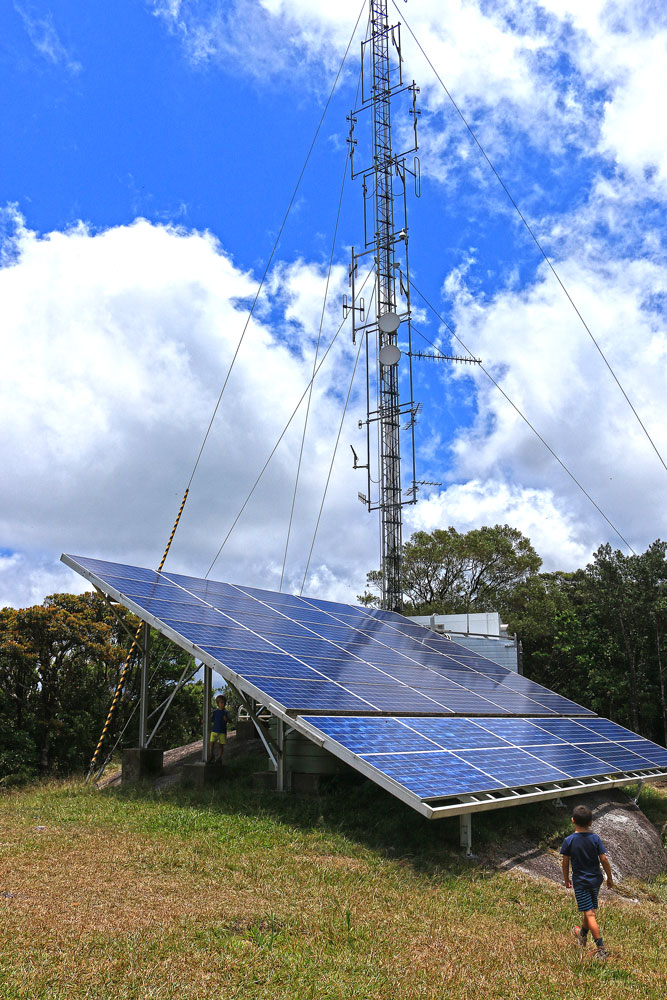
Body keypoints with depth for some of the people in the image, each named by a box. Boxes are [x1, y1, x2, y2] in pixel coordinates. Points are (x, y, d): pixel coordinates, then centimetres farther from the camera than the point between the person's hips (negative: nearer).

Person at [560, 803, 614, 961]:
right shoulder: (595, 838, -10)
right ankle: (583, 934, 42)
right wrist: (610, 878, 7)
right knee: (589, 909, 22)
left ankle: (601, 948, -7)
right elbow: (604, 860, -7)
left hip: (580, 881, -4)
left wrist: (566, 880, 10)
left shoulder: (569, 841, -13)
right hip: (596, 880, 4)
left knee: (589, 914, -2)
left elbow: (565, 863, -6)